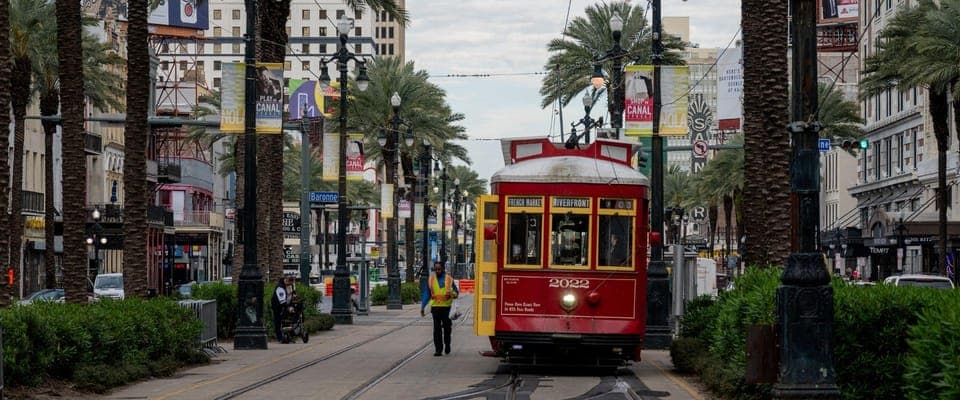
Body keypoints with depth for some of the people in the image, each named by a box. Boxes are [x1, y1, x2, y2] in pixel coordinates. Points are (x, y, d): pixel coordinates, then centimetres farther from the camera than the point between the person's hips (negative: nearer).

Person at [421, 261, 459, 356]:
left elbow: (456, 292, 9)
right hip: (435, 307, 0)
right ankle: (438, 349, 1)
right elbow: (426, 294, 9)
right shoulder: (431, 279, 6)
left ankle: (447, 344, 30)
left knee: (447, 327, 4)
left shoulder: (449, 279, 4)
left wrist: (451, 294, -14)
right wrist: (422, 307, 4)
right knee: (437, 329, -2)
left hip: (446, 306, 0)